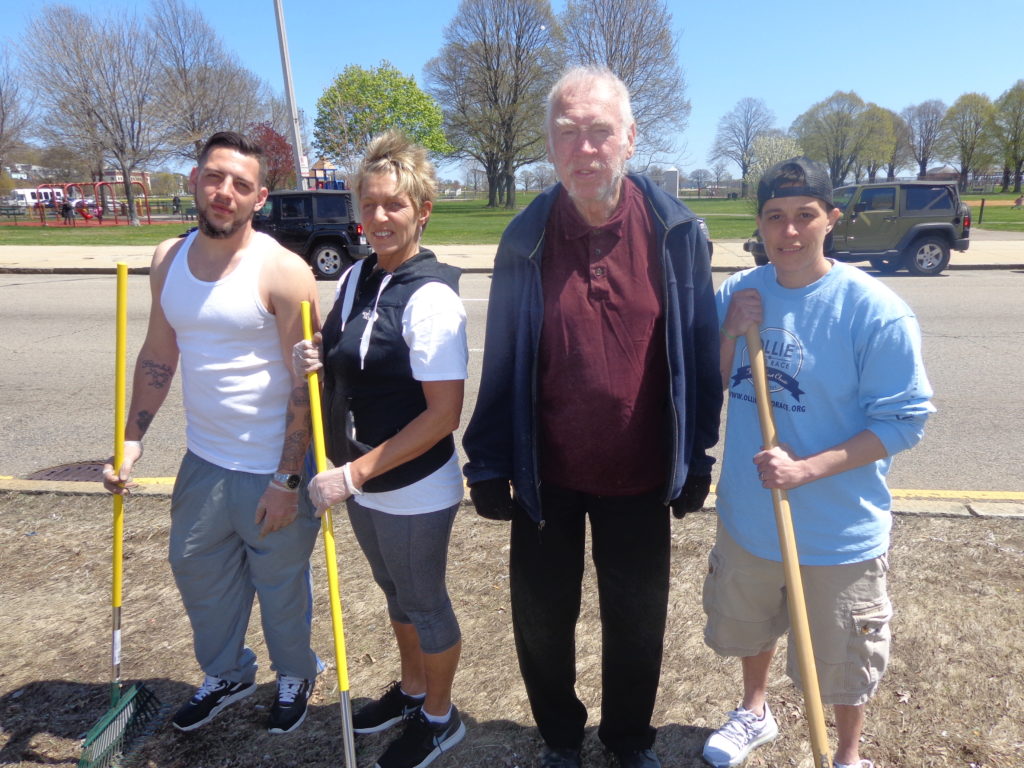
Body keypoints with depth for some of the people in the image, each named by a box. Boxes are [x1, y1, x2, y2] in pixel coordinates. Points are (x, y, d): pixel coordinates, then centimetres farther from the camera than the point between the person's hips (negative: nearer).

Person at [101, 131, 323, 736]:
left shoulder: (282, 271, -17)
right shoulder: (168, 259, 3)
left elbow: (306, 384, -17)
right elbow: (158, 356, 10)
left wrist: (287, 480, -18)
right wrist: (131, 440, 5)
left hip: (272, 469, -6)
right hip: (204, 460, 6)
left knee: (280, 583, 13)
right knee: (197, 570, 21)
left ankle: (296, 676, 42)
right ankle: (227, 675, 47)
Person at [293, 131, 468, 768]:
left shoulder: (430, 296, -22)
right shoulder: (355, 279, 2)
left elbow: (444, 412, -24)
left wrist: (357, 473, -22)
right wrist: (315, 363, -8)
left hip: (415, 493, -7)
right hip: (363, 484, 7)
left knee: (424, 602, 13)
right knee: (396, 593, 24)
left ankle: (439, 716, 37)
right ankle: (411, 690, 48)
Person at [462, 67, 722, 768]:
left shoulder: (675, 233, -8)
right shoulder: (526, 240, -7)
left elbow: (700, 354, -2)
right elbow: (501, 363, -3)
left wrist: (696, 458, 0)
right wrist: (488, 464, -2)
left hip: (641, 478, 0)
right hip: (545, 478, 1)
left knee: (638, 620, 18)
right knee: (542, 619, 16)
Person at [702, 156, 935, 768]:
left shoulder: (876, 311, -19)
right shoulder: (739, 293, -4)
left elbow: (903, 420, -17)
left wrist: (807, 469, -26)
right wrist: (731, 334, -15)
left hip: (839, 532, -4)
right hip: (747, 517, 5)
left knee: (841, 661, 16)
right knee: (747, 626, 27)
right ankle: (756, 712, 57)